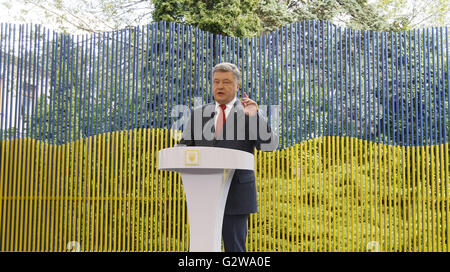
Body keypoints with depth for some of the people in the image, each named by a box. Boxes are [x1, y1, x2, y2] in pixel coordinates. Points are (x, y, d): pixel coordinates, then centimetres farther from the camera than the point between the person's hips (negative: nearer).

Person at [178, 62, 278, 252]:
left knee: (234, 247, -1)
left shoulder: (250, 113, 4)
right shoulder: (199, 114, 14)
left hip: (236, 194, -3)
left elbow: (269, 145, -7)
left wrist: (254, 117, -19)